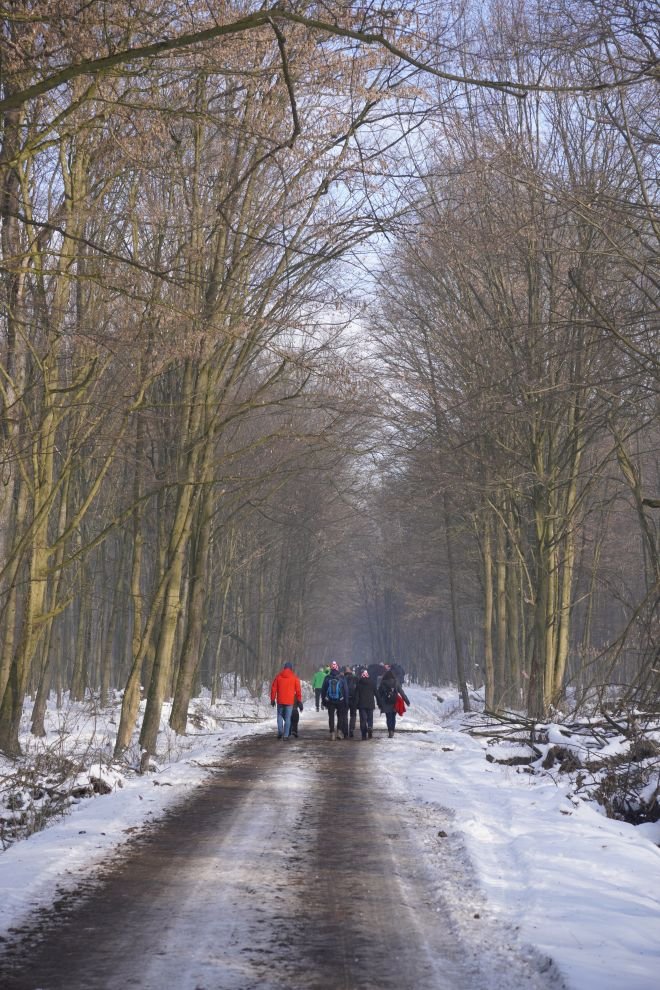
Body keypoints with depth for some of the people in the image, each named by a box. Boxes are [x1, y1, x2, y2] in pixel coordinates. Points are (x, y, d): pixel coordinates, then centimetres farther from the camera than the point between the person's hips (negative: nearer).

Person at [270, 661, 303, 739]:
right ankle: (286, 735, 0)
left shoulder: (279, 676, 3)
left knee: (280, 716, 15)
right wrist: (299, 700, 9)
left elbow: (273, 688, 4)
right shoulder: (294, 678, 0)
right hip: (290, 701, -1)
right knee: (288, 718, 4)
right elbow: (298, 690, 1)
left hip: (280, 701, 1)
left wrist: (272, 699, 10)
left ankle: (280, 731, -2)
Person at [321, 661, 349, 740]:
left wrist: (323, 700, 11)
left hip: (330, 701, 1)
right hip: (340, 701, -1)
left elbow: (323, 690, 2)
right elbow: (346, 690, -2)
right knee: (340, 716, 13)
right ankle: (339, 731, 2)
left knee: (331, 717, 7)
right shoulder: (342, 678, -6)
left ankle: (332, 732, 2)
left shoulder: (327, 678, -3)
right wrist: (346, 700, 6)